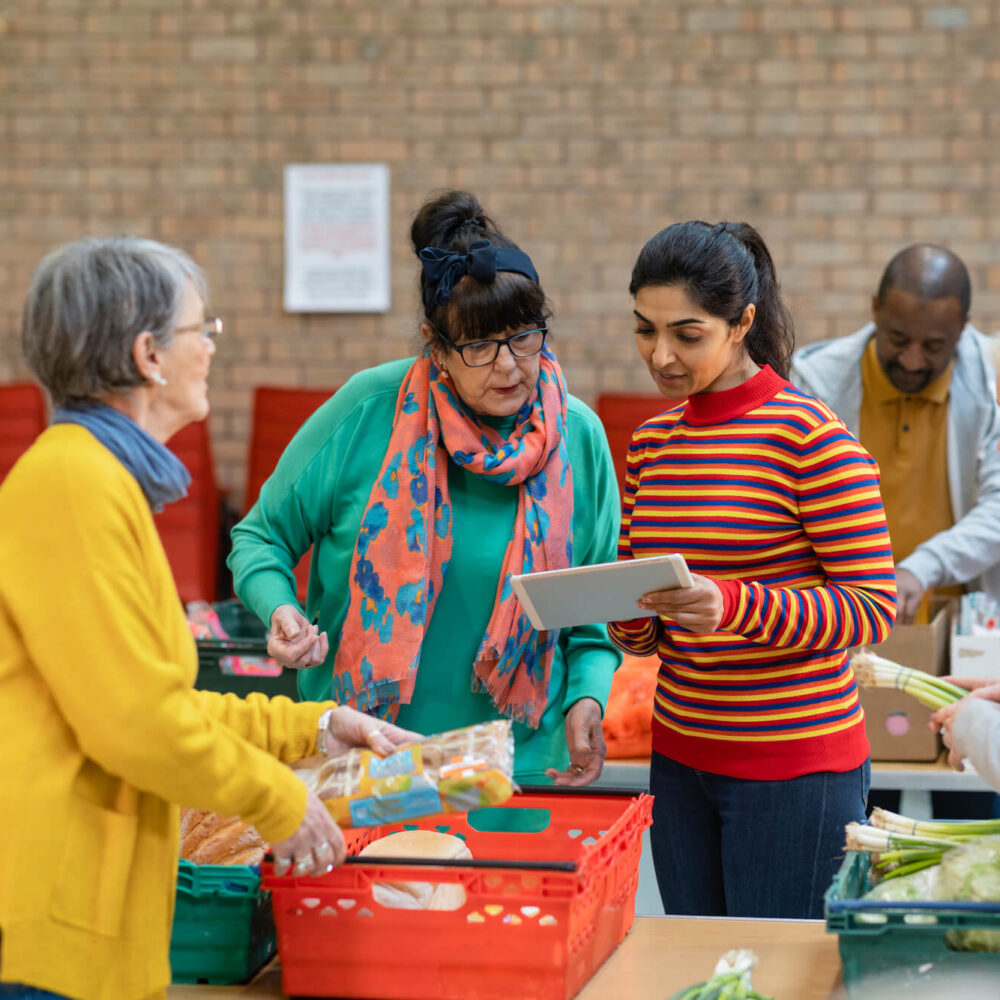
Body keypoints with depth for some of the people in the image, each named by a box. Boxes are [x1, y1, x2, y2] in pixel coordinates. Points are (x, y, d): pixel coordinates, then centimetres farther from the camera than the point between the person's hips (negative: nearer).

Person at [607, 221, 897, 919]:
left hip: (796, 764, -6)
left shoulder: (808, 435, -11)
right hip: (680, 758, 6)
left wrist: (735, 606, -27)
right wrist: (626, 612, -8)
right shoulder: (652, 442, 10)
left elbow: (873, 607, -14)